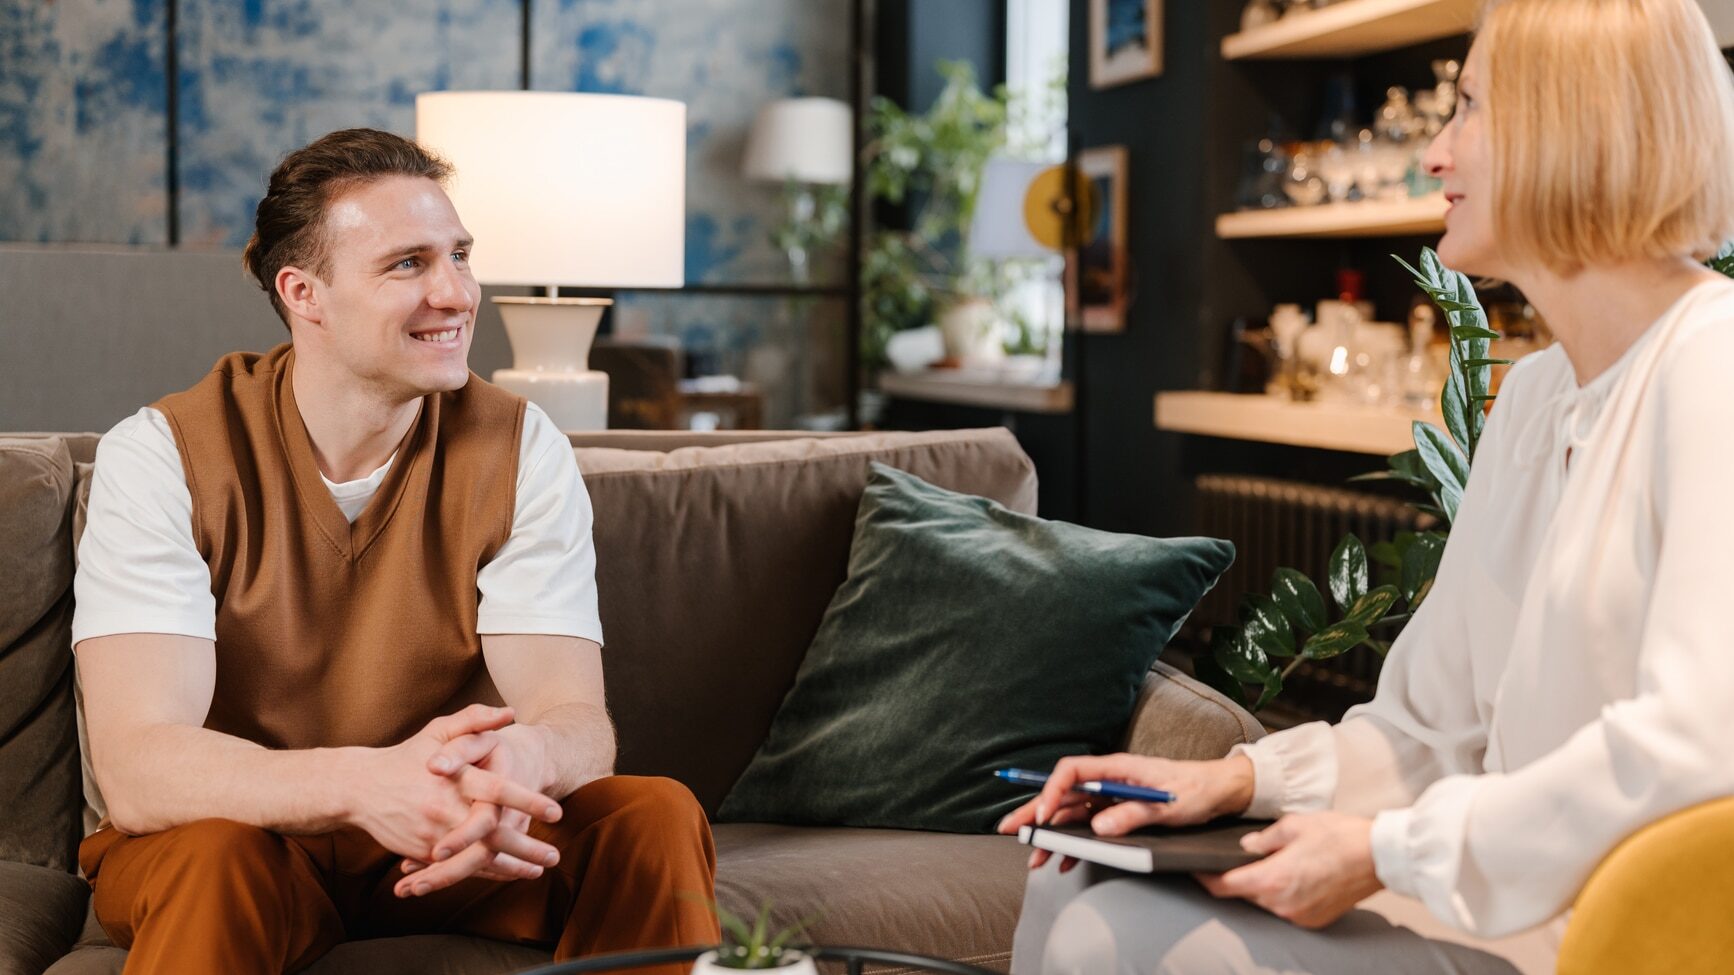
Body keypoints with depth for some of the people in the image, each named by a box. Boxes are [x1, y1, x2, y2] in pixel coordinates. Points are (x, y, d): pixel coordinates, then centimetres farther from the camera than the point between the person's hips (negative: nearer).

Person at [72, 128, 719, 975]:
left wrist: (524, 758, -44)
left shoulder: (520, 448, -9)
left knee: (659, 817, -22)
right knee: (215, 857, -36)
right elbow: (136, 769, -27)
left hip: (447, 841, 3)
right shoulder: (163, 456, -16)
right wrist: (363, 783, -47)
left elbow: (577, 719, -17)